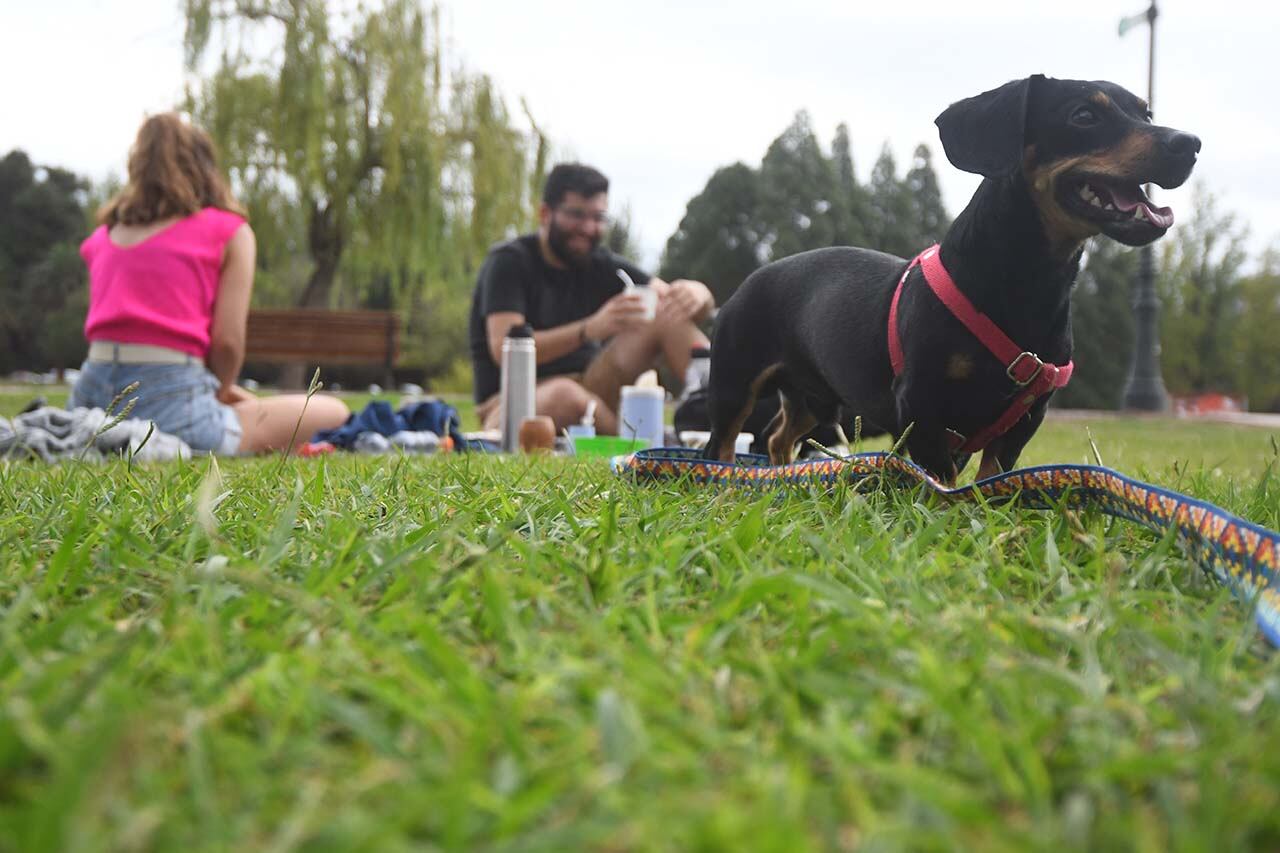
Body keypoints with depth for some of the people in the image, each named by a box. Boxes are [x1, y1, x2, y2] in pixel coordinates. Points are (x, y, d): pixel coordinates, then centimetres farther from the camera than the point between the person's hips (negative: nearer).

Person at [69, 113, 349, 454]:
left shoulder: (103, 234, 21)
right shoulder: (230, 231, 6)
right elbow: (227, 340, -3)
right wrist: (222, 392, 16)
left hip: (91, 394, 7)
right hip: (169, 398, -7)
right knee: (333, 412, 6)